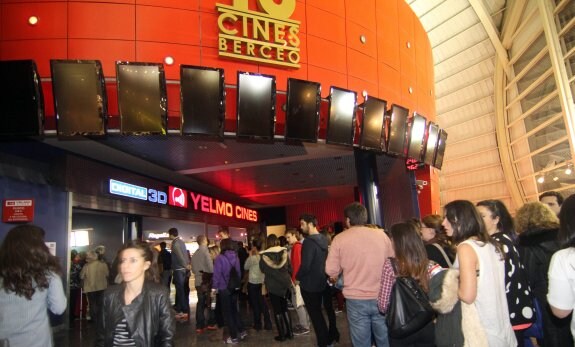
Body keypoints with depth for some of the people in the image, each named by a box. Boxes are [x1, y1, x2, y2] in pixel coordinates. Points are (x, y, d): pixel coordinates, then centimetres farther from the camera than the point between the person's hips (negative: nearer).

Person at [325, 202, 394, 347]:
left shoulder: (339, 239, -6)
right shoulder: (381, 234, -1)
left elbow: (331, 271, -4)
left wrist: (334, 278, 18)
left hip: (356, 299, -2)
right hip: (381, 297, 2)